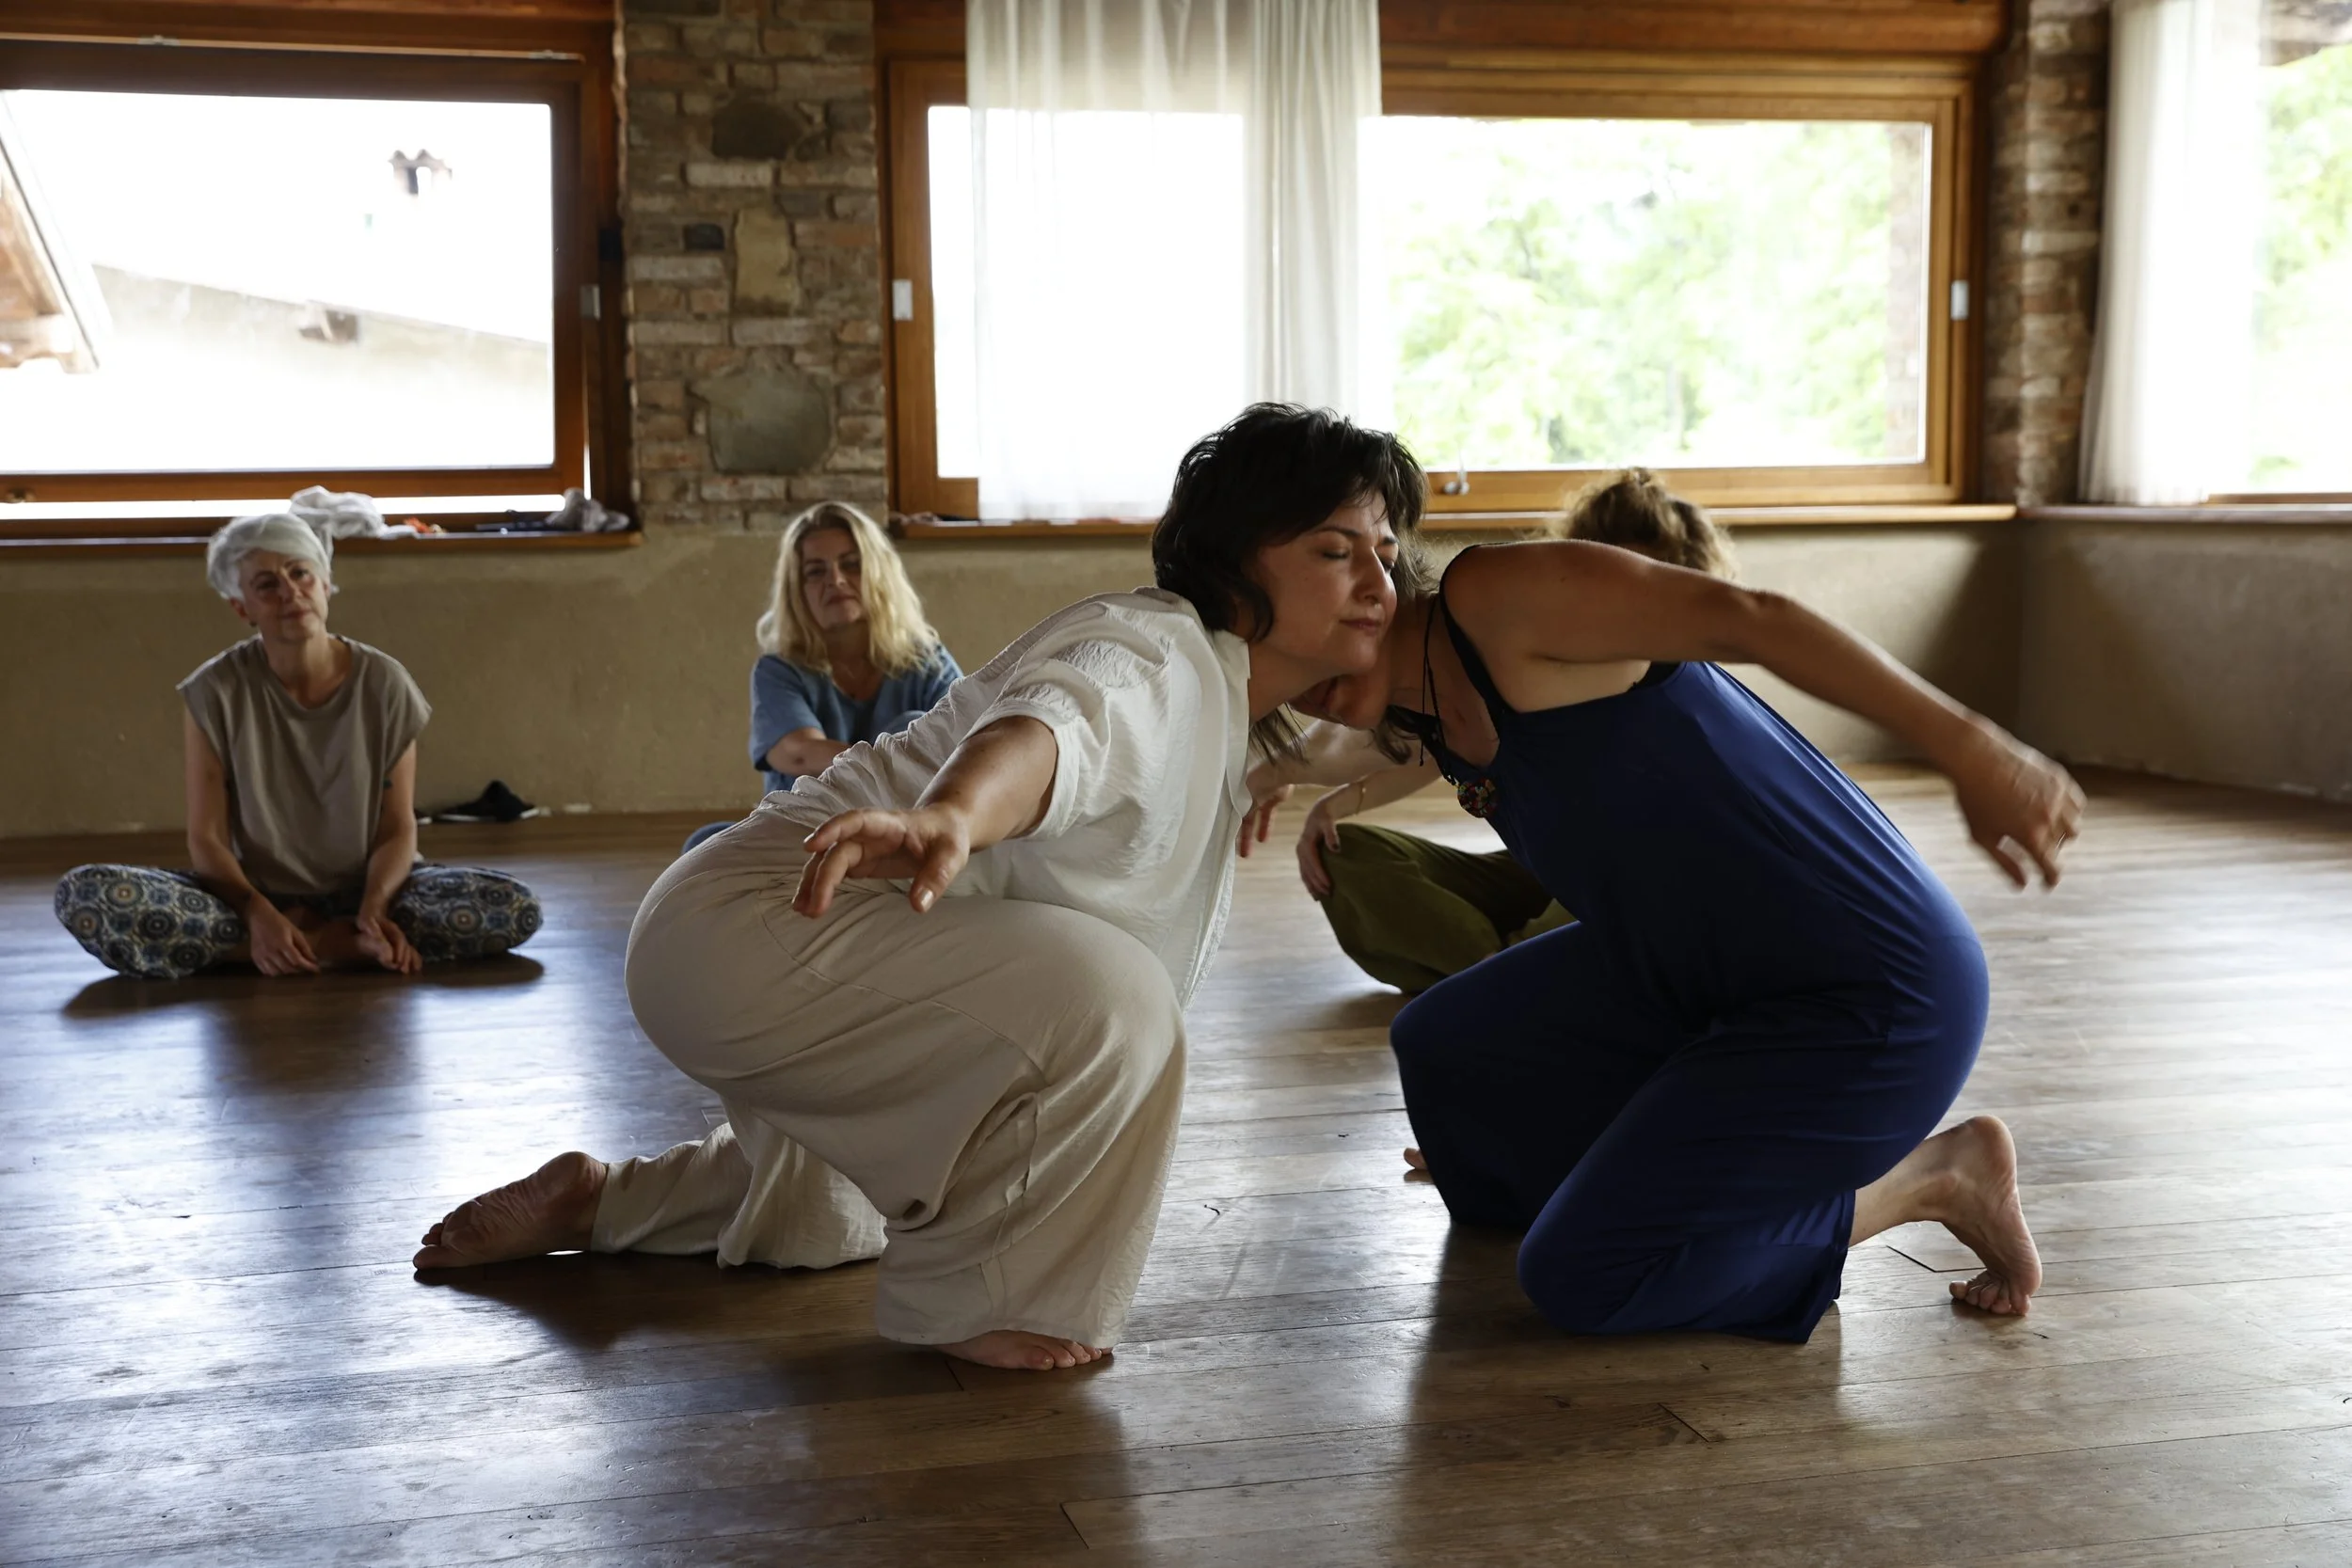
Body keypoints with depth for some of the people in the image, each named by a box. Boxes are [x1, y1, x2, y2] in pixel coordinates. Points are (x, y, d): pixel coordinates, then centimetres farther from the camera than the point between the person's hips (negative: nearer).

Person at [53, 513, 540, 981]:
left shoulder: (383, 684, -5)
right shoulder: (216, 693, -7)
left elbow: (397, 829, -4)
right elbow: (206, 838, -8)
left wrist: (374, 907, -25)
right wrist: (258, 914, -27)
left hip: (361, 890, 0)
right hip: (251, 895, 1)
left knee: (516, 908, -26)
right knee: (84, 894, -28)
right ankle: (344, 943, -23)